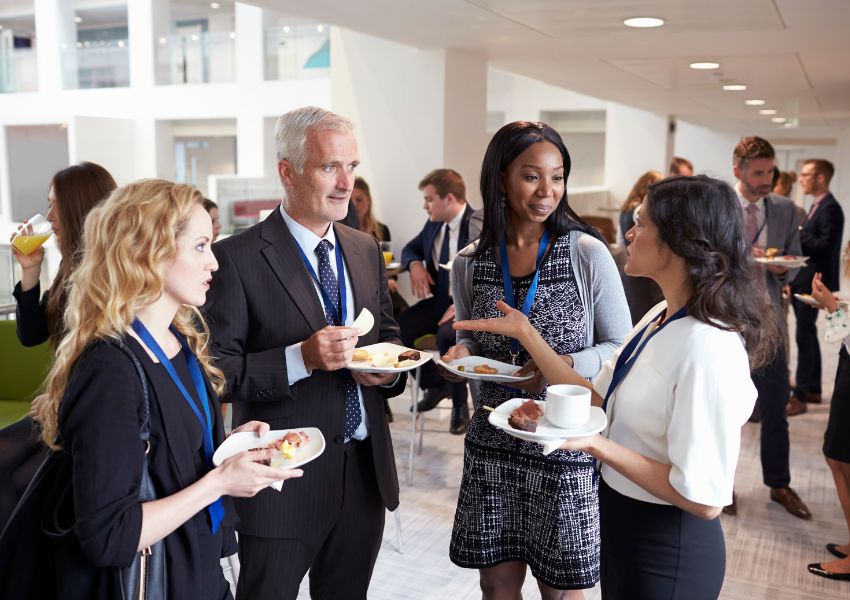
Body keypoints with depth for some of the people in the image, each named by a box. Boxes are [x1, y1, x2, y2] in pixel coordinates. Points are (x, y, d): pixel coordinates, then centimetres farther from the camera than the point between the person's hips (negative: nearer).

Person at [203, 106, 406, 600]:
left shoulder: (366, 249, 7)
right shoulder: (238, 258, -13)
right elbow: (218, 373, -15)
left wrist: (387, 368, -5)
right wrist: (301, 358, -27)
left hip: (367, 471, 6)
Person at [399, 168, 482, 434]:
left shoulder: (481, 227, -15)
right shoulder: (433, 224, 6)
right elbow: (410, 248, 23)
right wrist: (415, 264, -3)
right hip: (438, 300, 7)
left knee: (447, 336, -37)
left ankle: (460, 404, -11)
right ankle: (434, 384, 11)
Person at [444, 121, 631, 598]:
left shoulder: (588, 254, -8)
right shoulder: (469, 264, 2)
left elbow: (619, 347, -3)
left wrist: (565, 367, -20)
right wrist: (462, 354, -8)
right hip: (493, 440, 3)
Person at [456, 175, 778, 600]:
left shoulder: (707, 346, -28)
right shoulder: (659, 318, 0)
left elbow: (703, 498, -26)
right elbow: (595, 401, 1)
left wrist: (599, 446, -26)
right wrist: (526, 334, 1)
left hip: (666, 552, -8)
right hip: (624, 527, 8)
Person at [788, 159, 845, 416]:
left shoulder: (830, 207, -15)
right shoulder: (816, 206, 15)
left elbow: (826, 246, -23)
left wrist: (798, 234, -17)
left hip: (813, 282, -10)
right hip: (802, 281, 10)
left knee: (804, 337, -8)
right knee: (808, 336, 15)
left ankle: (800, 397, -4)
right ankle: (813, 389, 25)